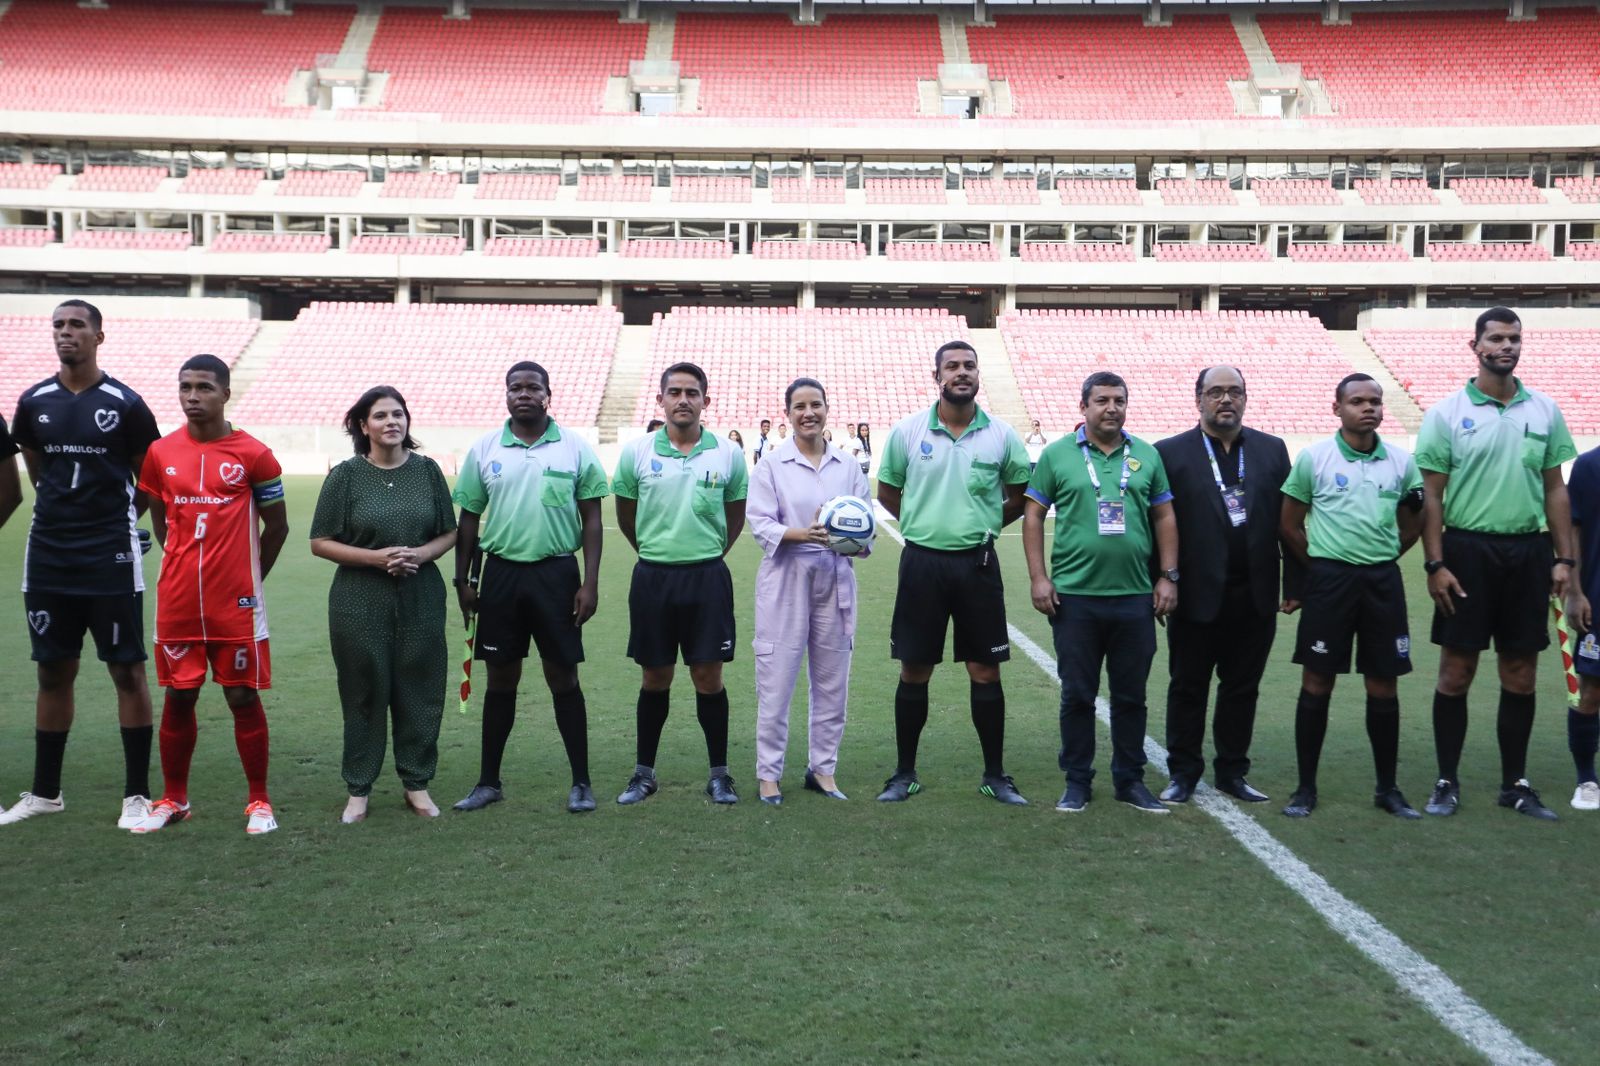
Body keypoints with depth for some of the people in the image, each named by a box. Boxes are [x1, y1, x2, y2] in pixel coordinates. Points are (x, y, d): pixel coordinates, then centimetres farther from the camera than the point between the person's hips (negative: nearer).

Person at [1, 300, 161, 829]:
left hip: (112, 558, -4)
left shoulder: (125, 404, -5)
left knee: (127, 670, 1)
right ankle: (45, 792, 24)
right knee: (53, 672, 12)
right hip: (49, 555, 4)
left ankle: (137, 794, 9)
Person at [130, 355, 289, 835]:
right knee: (178, 697, 9)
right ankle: (173, 800, 22)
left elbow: (276, 526, 4)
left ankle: (259, 802, 13)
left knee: (243, 696, 3)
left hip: (236, 603, -3)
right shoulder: (160, 453, 4)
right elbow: (160, 521, 16)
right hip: (177, 601, 3)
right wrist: (185, 565, 12)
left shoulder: (254, 455, -5)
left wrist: (246, 578, 7)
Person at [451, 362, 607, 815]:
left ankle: (581, 782, 13)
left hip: (556, 573, -2)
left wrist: (590, 582, -6)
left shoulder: (575, 448, -1)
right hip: (501, 573, 2)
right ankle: (488, 782, 20)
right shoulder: (484, 450, 4)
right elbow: (469, 518, 9)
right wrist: (463, 580, 5)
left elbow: (591, 518, 0)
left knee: (563, 677, 3)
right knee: (501, 678, 9)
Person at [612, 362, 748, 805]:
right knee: (655, 678, 8)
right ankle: (644, 773, 20)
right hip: (652, 577, 1)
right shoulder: (636, 453, -1)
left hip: (707, 577, 0)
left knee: (709, 677, 2)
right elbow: (625, 515, 12)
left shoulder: (728, 455, -1)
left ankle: (719, 773, 14)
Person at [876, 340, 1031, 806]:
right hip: (922, 562, 0)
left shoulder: (1002, 436, 0)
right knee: (914, 671, 6)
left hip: (977, 563, 0)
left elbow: (1021, 497, 11)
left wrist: (984, 523, 4)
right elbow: (887, 493, 11)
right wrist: (924, 523, 6)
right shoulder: (907, 431, -1)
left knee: (985, 670, 4)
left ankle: (995, 775, 16)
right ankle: (904, 774, 18)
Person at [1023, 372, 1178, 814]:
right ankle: (1077, 782, 18)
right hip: (1074, 596, -2)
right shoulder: (1056, 455, 1)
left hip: (1136, 596, 2)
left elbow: (1164, 517, 11)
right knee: (1077, 694, 6)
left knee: (1131, 695, 10)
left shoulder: (1147, 456, 7)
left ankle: (1131, 781, 22)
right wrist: (1038, 577, -5)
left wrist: (1168, 576, 4)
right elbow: (1033, 516, 2)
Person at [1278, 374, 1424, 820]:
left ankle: (1387, 787, 18)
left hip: (1383, 581, 2)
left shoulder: (1402, 461, 5)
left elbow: (1411, 526, 15)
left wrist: (1380, 560, 9)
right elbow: (1290, 524, 4)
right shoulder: (1313, 458, -3)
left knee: (1383, 686, 7)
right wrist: (1320, 565, 6)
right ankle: (1306, 787, 10)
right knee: (1317, 683, 1)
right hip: (1329, 579, -2)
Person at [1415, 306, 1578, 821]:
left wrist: (1564, 558, 3)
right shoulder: (1446, 413, -3)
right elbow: (1431, 495, -3)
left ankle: (1515, 783, 20)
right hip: (1467, 548, -3)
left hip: (1528, 551, 3)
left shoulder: (1544, 410, 7)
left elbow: (1554, 488, 10)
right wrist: (1435, 564, -10)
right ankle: (1447, 782, 12)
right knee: (1456, 671, 2)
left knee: (1520, 675, 9)